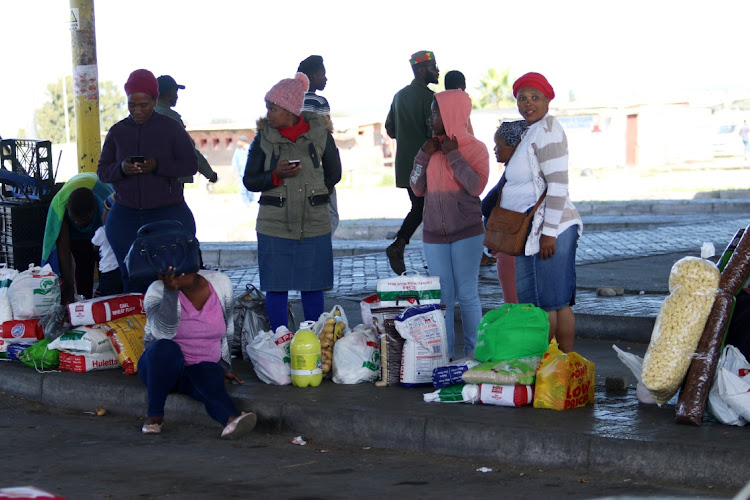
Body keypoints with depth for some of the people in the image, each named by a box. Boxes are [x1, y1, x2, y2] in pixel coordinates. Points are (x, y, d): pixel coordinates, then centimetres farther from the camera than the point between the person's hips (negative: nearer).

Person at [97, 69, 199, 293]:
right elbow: (102, 171, 9)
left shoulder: (171, 128, 2)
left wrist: (158, 166, -19)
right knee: (132, 279, 3)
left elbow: (191, 165, -2)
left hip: (168, 214, -2)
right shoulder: (117, 131, 9)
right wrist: (121, 169, -14)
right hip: (125, 216, 3)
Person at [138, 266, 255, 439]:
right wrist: (170, 290, -38)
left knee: (212, 382, -34)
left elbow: (226, 332, 16)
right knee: (165, 347, -37)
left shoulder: (220, 284, 0)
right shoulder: (158, 290, -11)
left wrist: (224, 366, 15)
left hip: (202, 369, 2)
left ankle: (232, 420, -65)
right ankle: (154, 415, -26)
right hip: (162, 367, -2)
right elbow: (163, 332, -30)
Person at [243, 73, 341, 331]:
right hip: (274, 225, 0)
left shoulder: (320, 134, 1)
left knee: (312, 286, 6)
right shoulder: (264, 138, 1)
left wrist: (312, 193, 1)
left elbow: (334, 174, 12)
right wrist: (277, 175, -14)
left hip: (314, 223, 0)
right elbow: (250, 181, 3)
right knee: (276, 288, 1)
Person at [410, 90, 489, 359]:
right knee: (442, 296, 4)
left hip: (467, 234, -4)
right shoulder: (433, 147, 10)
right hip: (434, 234, 4)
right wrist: (423, 155, -2)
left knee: (467, 294, -2)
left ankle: (472, 353, 3)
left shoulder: (475, 148, -3)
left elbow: (477, 186, -17)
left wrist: (454, 155, -14)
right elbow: (417, 188, 9)